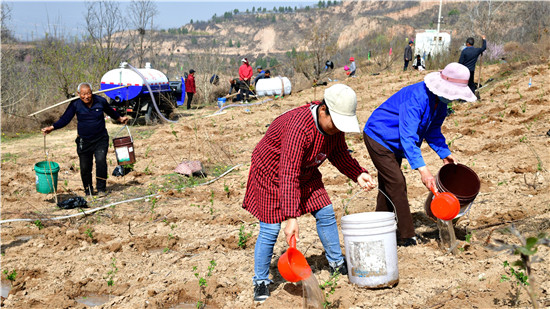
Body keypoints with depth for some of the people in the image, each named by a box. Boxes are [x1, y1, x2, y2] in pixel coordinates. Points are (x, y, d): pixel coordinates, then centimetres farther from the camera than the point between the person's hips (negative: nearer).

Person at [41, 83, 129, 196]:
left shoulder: (101, 101, -6)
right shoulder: (75, 104, -8)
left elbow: (110, 111, 15)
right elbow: (65, 119, -4)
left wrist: (120, 119, 29)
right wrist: (52, 128, -16)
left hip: (100, 139, -1)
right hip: (84, 141, 1)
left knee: (101, 161, -20)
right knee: (85, 167, 3)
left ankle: (101, 189, -7)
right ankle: (88, 191, 22)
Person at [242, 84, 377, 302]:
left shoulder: (335, 124, -14)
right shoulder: (298, 128, -39)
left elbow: (339, 154, 4)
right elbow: (288, 176, -41)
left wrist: (358, 174, -15)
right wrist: (291, 217, -45)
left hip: (305, 173, 7)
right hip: (271, 173, -7)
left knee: (325, 213, 6)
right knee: (270, 229, -7)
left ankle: (336, 263, 26)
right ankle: (260, 282, 8)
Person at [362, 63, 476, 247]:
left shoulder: (440, 102, -4)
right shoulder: (416, 97, -34)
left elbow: (433, 131, 11)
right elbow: (407, 137, -40)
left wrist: (445, 153, -2)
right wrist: (422, 169, -46)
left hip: (393, 144, 10)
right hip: (378, 137, -10)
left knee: (388, 187, 15)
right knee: (396, 185, -14)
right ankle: (407, 236, -10)